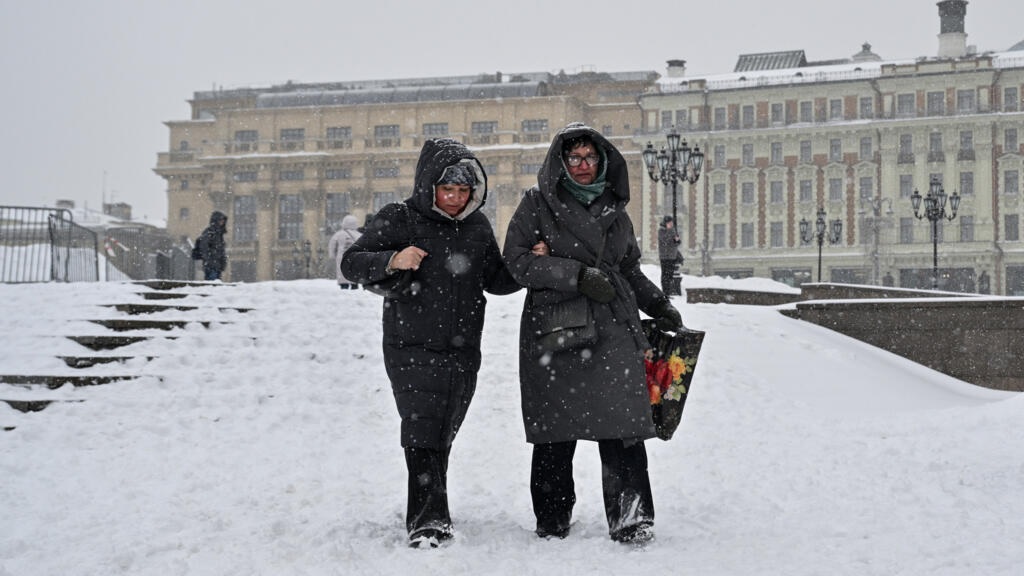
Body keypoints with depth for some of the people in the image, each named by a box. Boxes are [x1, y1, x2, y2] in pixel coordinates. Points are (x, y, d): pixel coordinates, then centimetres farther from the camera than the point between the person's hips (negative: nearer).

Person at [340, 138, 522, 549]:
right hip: (412, 349, -5)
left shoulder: (478, 226, 10)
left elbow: (496, 281, 19)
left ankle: (431, 518, 24)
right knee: (422, 432, -15)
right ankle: (428, 520, -18)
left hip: (463, 353, 5)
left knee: (442, 437, 12)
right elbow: (352, 263, -8)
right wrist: (391, 261, -27)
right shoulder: (399, 219, -4)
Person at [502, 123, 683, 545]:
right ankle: (552, 524, 13)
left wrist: (660, 307, 21)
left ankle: (632, 520, -6)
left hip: (612, 330, 3)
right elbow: (517, 260, -6)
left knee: (622, 428, -8)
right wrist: (577, 275, -14)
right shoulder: (538, 203, 5)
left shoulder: (614, 210, 18)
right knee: (556, 431, 1)